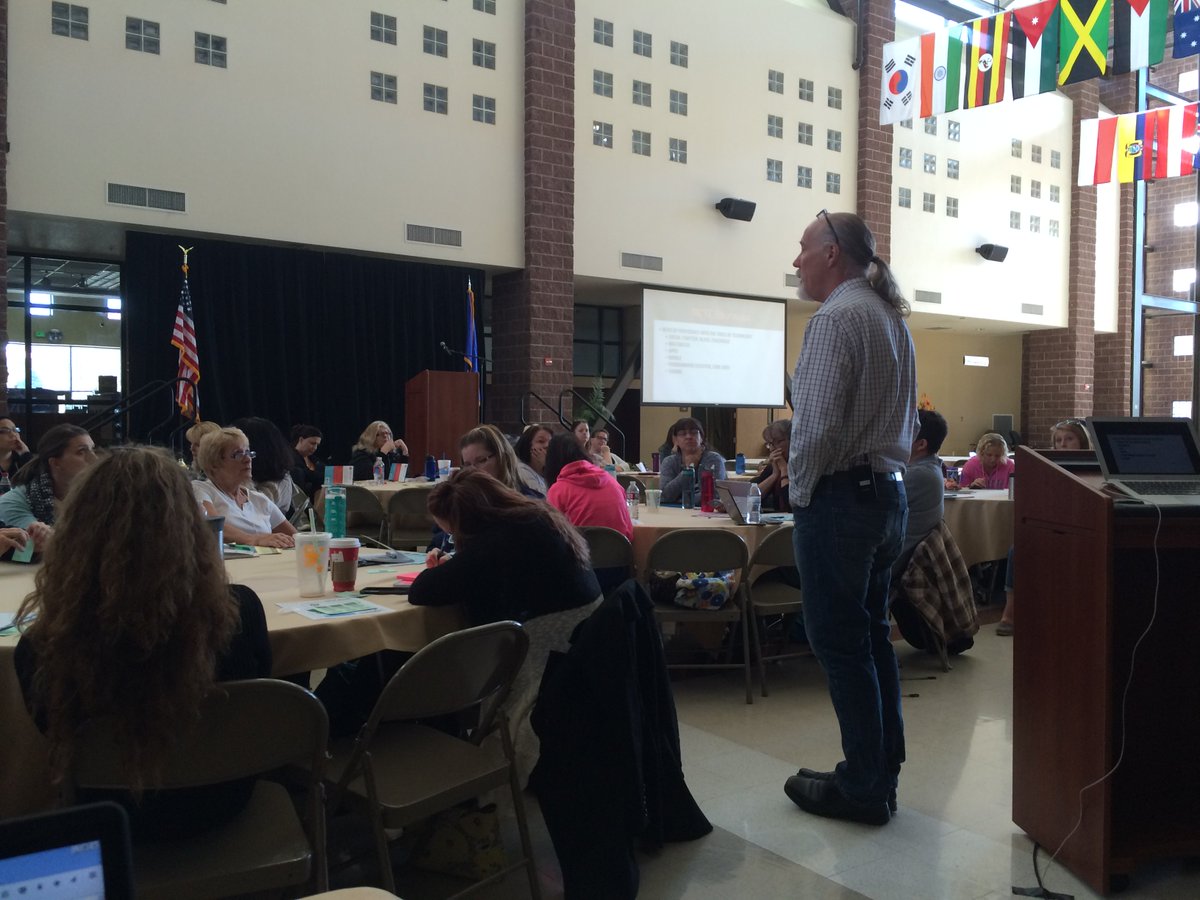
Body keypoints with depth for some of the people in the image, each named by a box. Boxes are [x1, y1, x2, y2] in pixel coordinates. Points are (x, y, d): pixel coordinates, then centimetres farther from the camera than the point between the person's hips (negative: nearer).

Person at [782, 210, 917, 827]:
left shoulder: (836, 317, -14)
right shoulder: (892, 316, 16)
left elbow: (817, 424, -22)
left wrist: (800, 490, -9)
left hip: (840, 495, -10)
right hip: (888, 491, 10)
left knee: (840, 643, 0)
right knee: (871, 635, 16)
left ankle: (863, 788, 10)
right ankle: (882, 772, 27)